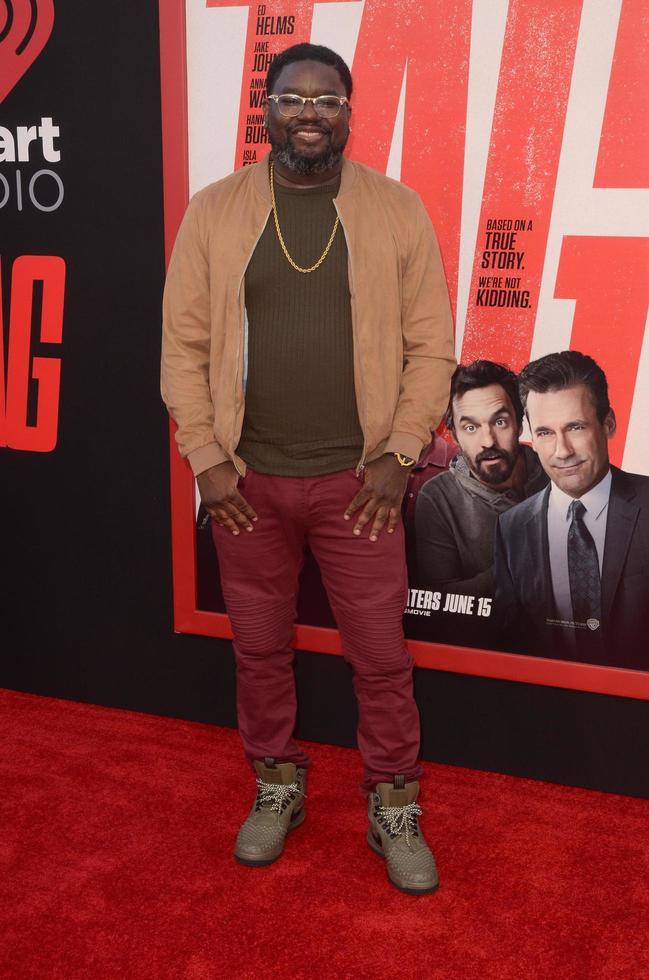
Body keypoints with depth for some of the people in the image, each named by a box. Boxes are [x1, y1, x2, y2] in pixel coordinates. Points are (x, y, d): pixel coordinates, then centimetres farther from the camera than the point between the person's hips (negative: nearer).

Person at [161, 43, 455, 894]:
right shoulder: (214, 211, 1)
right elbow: (184, 344, 1)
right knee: (259, 650, 14)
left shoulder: (396, 209, -1)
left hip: (358, 479, -1)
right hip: (246, 479, 1)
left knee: (382, 656, 7)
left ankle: (394, 808, 27)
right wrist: (207, 458, -5)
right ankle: (276, 787, 36)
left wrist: (398, 454, -8)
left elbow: (430, 345, -1)